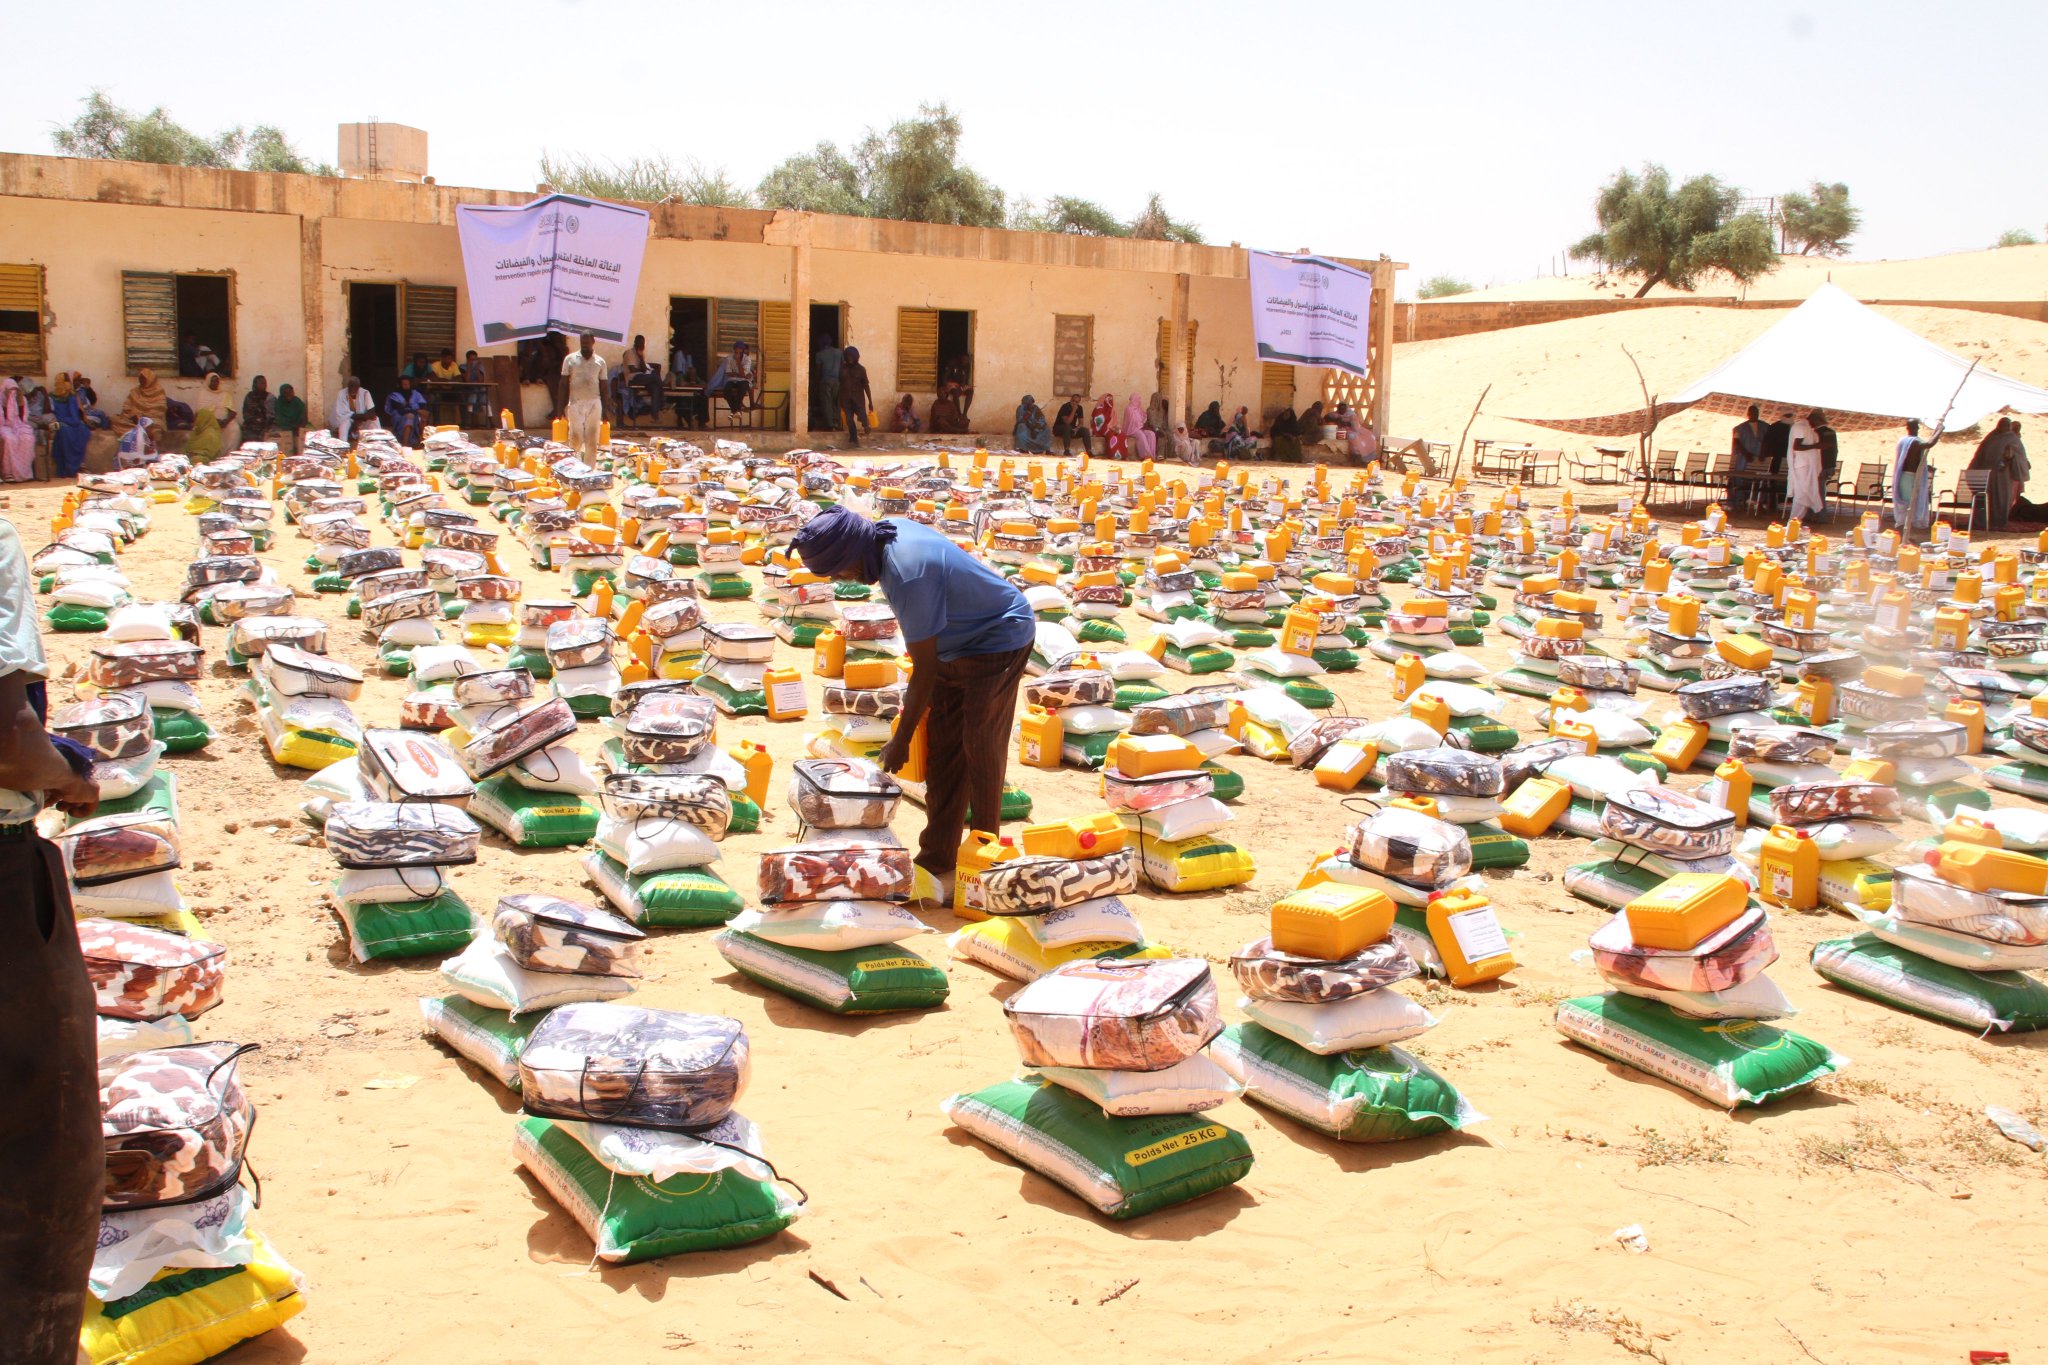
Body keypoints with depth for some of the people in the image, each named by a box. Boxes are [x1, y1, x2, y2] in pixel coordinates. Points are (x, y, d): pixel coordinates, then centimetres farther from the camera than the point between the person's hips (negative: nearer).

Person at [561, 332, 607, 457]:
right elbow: (564, 384, 5)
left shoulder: (600, 361, 8)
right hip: (575, 403, -1)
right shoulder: (570, 359, 4)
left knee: (592, 440, 0)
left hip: (594, 403, 1)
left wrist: (604, 410, 6)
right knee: (575, 438, -4)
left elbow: (603, 386, 10)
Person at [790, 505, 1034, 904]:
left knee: (980, 754, -6)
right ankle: (937, 860, 17)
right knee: (942, 750, 10)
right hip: (957, 645, 10)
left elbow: (924, 670, -26)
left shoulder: (908, 576, -34)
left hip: (998, 643, -10)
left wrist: (900, 741, -16)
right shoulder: (888, 531, -8)